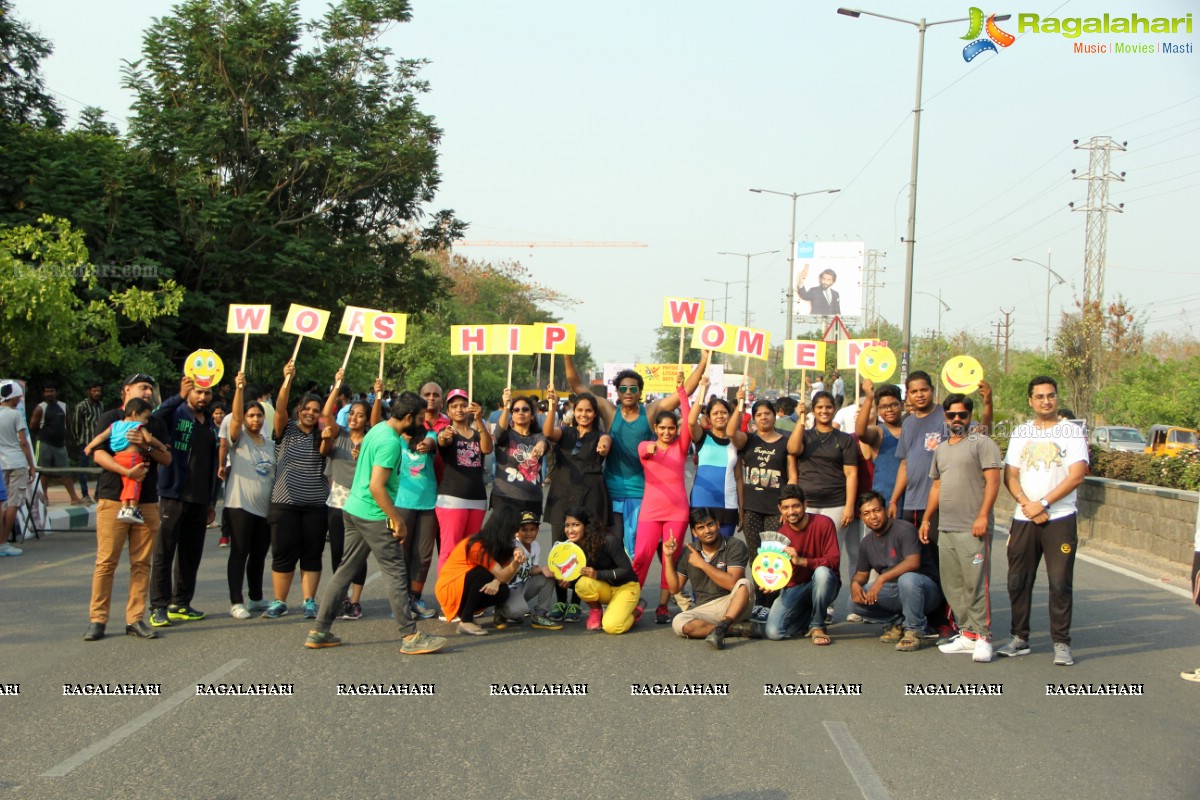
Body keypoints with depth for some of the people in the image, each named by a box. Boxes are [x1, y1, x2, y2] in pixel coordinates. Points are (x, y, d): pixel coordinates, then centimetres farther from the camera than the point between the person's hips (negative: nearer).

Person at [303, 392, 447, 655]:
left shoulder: (378, 429, 11)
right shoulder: (390, 442, -18)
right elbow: (376, 486, -24)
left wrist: (407, 439, 21)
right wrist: (397, 520, -19)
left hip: (354, 510, 10)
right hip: (374, 516, -10)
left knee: (345, 571, 12)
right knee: (396, 574, -4)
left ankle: (319, 631, 14)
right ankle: (410, 637, -1)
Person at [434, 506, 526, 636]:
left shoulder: (495, 543, 0)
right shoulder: (478, 547, -25)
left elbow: (503, 573, -10)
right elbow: (502, 576, -30)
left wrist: (496, 582, -32)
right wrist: (516, 562, -47)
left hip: (464, 588, 8)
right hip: (448, 589, -8)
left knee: (502, 592, -16)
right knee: (483, 574, -32)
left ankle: (464, 611, 5)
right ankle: (465, 622, -22)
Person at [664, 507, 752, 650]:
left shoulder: (734, 546, -5)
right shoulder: (688, 553, 8)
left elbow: (732, 583, -18)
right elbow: (674, 588, 10)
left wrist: (702, 564, -14)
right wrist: (668, 557, 0)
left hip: (734, 606, -3)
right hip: (703, 610, 3)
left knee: (745, 584, -32)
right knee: (678, 623, -28)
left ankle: (722, 626, -44)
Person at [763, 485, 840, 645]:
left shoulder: (823, 523, -13)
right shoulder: (781, 534, -3)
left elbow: (834, 560, -20)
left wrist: (801, 561, -33)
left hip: (823, 583, -3)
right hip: (794, 588, 3)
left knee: (822, 572, -39)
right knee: (774, 632, -19)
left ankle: (817, 625, -16)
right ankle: (808, 616, 14)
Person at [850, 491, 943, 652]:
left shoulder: (904, 529, -15)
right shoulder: (867, 543, 9)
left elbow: (913, 562, -28)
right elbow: (861, 573, 16)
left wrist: (882, 578, -36)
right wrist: (855, 583, -9)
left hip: (925, 587, -7)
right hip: (894, 593, 7)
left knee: (907, 579, -41)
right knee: (856, 600, -14)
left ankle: (914, 630, -19)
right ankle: (898, 622, 6)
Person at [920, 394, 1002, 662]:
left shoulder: (982, 443, -3)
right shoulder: (941, 449, 21)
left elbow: (993, 481, -10)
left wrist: (982, 516, -18)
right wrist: (926, 519, 21)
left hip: (973, 528, -8)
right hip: (945, 528, 8)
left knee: (976, 583, -9)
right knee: (952, 585, 7)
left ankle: (982, 637, -5)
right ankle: (967, 634, 14)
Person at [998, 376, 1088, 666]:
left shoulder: (1072, 432, 2)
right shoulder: (1020, 432, 13)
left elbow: (1077, 475, -9)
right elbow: (1010, 476, 7)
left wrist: (1043, 504, -13)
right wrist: (1026, 504, -10)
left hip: (1060, 518, -3)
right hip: (1024, 519, 4)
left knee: (1060, 582, -5)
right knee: (1018, 581, 5)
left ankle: (1061, 643, 2)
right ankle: (1019, 639, 15)